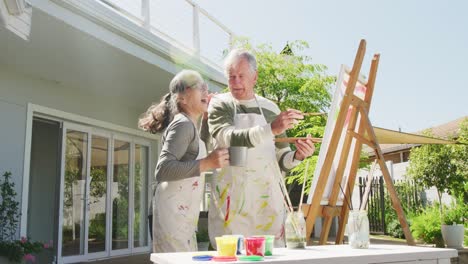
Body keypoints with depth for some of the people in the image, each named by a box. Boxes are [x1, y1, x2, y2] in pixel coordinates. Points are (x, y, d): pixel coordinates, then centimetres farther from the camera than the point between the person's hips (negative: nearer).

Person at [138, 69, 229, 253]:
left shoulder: (188, 126, 18)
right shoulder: (183, 124, -13)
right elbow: (163, 170, -24)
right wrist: (207, 163, -26)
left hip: (183, 215, 10)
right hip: (173, 214, -10)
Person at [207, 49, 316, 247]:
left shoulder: (270, 108, 10)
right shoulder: (220, 104, 1)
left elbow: (280, 158, 14)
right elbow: (229, 138, -19)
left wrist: (297, 156, -8)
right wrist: (271, 129, -30)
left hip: (267, 197, 3)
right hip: (231, 198, -2)